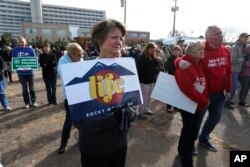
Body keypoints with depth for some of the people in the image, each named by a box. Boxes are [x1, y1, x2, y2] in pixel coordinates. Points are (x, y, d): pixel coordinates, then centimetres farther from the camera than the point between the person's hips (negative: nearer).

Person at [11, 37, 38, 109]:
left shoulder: (30, 49, -2)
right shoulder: (15, 50, -1)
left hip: (30, 71, 0)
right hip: (21, 72, 1)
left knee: (31, 87, 10)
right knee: (24, 88, 9)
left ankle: (34, 101, 23)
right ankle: (27, 102, 21)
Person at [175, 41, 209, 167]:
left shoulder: (200, 64, 10)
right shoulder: (184, 65, -17)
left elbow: (204, 84, 14)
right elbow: (186, 87, -28)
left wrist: (205, 100, 0)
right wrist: (204, 101, -21)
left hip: (201, 105, 8)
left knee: (190, 130, 22)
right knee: (191, 131, 3)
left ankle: (183, 149, 46)